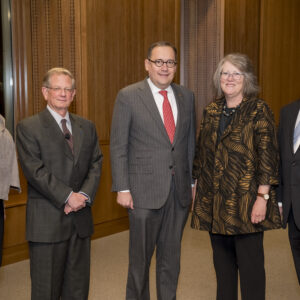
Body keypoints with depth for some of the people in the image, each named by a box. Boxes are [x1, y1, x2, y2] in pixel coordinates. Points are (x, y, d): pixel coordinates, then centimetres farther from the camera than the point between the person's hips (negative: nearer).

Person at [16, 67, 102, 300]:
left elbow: (96, 165, 7)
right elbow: (35, 170, -13)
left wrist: (85, 195, -10)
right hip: (47, 221, -4)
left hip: (81, 219, 5)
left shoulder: (87, 127, 12)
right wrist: (68, 196, -18)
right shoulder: (28, 128, -3)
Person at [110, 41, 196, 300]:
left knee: (171, 255, 15)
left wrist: (192, 182, 9)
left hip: (180, 189, 4)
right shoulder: (128, 96, -5)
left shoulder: (186, 96, 8)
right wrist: (122, 189, -9)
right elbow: (118, 147, -5)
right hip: (145, 190, -4)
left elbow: (190, 141, 13)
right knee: (140, 257, 8)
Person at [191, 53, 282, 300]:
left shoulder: (258, 110, -6)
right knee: (222, 261, 15)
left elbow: (268, 155, -11)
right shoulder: (211, 111, 11)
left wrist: (263, 197, -16)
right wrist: (195, 182, 12)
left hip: (246, 201, -5)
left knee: (250, 264, 2)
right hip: (214, 201, 5)